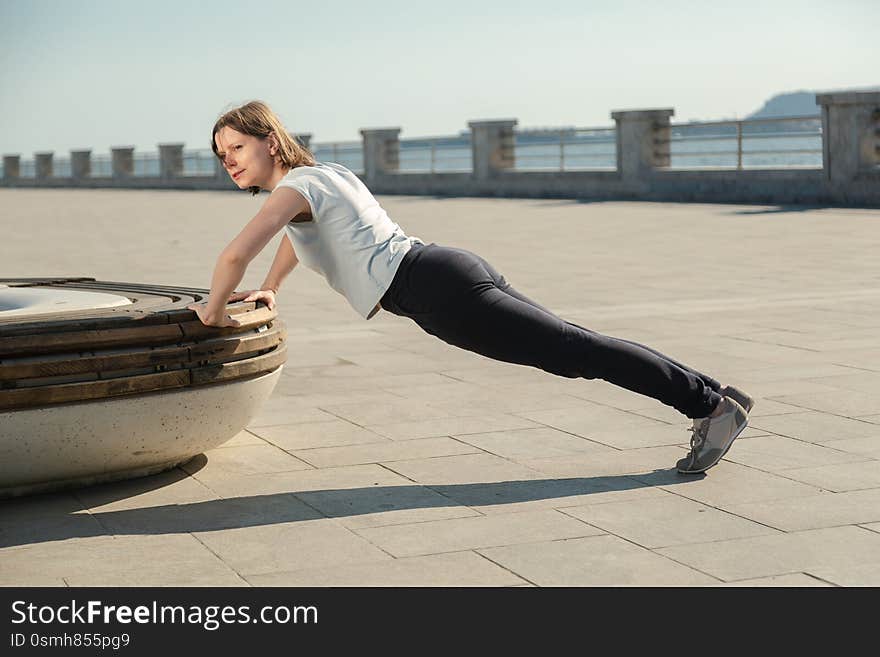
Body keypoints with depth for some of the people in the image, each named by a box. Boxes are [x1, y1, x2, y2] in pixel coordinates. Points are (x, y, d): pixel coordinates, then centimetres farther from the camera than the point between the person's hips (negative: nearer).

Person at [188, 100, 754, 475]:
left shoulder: (295, 186, -5)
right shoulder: (321, 173, 23)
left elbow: (234, 255, -18)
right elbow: (302, 232, 47)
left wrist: (214, 308, 0)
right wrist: (270, 289, 47)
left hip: (437, 290, -9)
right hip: (454, 272, 9)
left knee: (573, 350, -8)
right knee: (572, 347, 10)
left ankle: (713, 401, -5)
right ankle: (710, 397, 12)